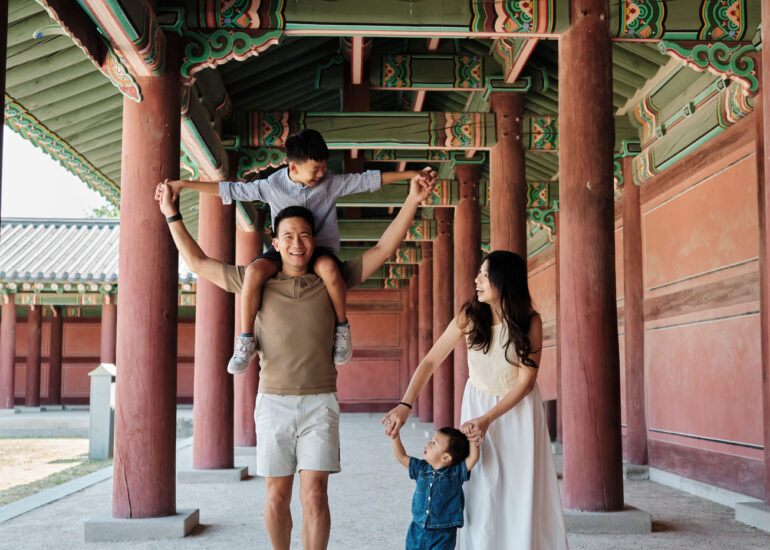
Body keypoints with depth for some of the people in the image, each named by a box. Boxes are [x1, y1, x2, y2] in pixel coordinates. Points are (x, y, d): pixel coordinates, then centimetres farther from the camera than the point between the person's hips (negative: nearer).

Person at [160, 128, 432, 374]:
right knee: (255, 270, -31)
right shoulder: (272, 186, -5)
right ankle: (246, 341, -17)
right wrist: (183, 185, -1)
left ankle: (342, 328, -14)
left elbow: (370, 179, -2)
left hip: (321, 248, -1)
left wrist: (411, 175, -7)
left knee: (328, 268, -39)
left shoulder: (332, 183, -4)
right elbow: (228, 189, 0)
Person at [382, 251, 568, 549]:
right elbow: (430, 361, -13)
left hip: (518, 407, -1)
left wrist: (487, 420, -25)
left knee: (524, 489, 1)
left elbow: (526, 381, -17)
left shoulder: (530, 322, -17)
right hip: (478, 401, 1)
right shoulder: (469, 316, -14)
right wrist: (404, 405, -23)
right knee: (482, 488, -1)